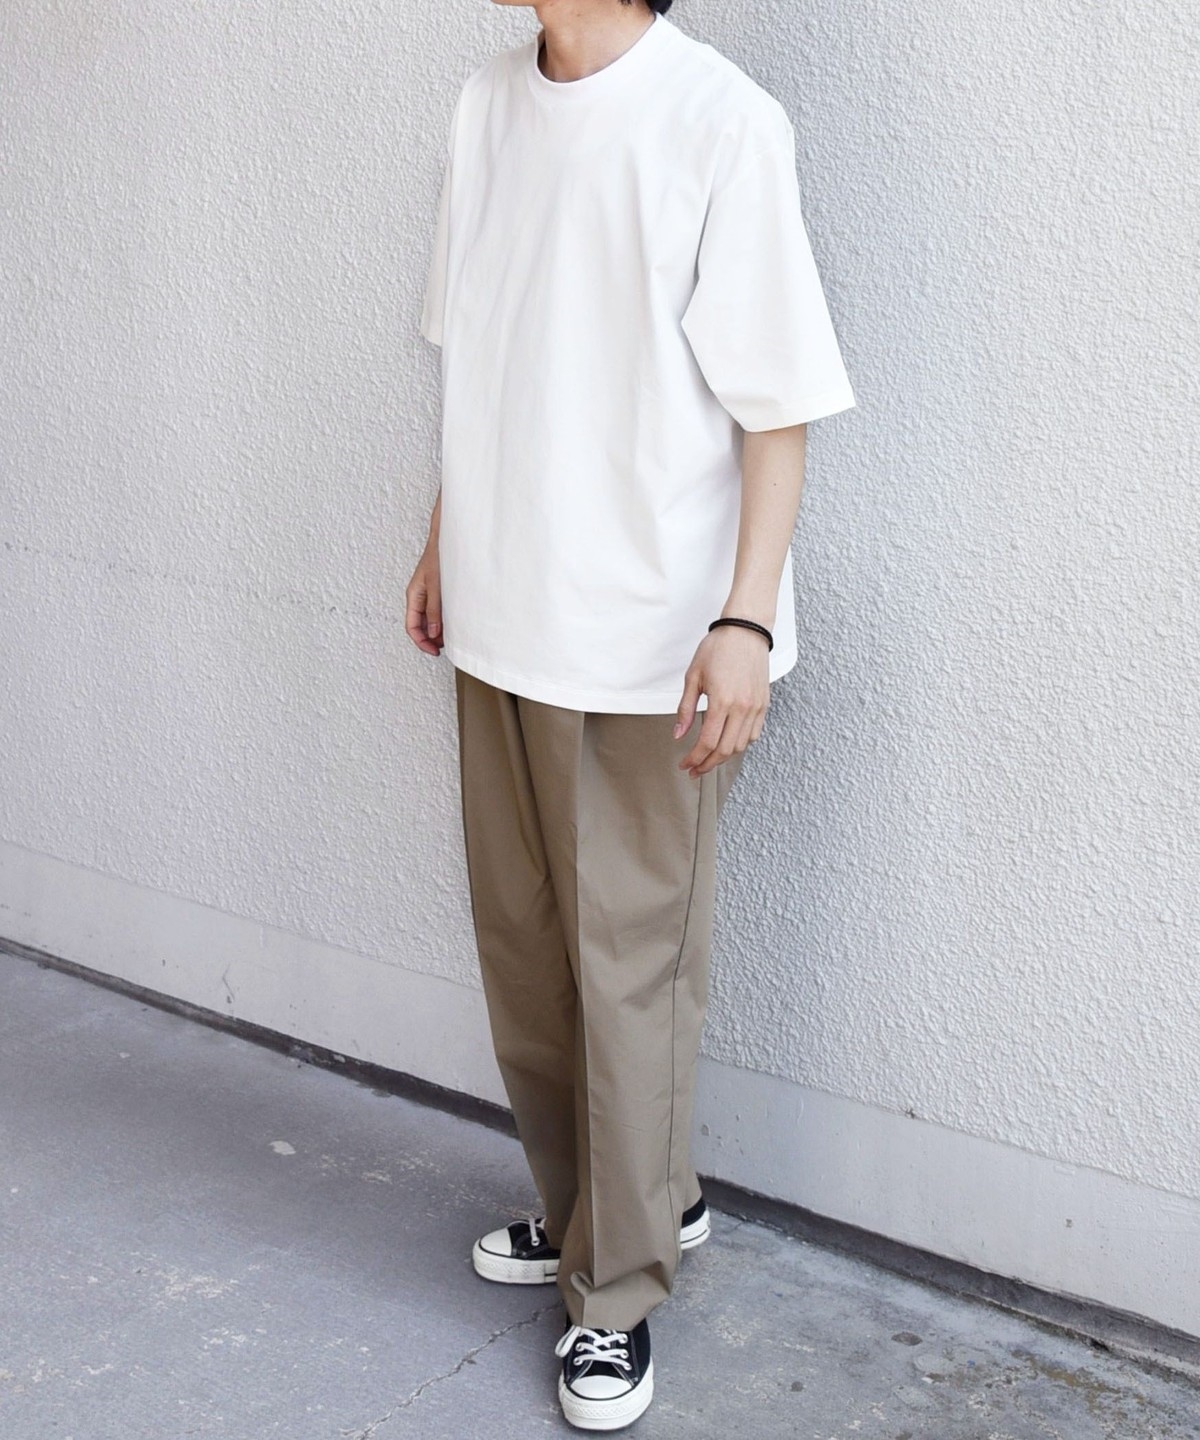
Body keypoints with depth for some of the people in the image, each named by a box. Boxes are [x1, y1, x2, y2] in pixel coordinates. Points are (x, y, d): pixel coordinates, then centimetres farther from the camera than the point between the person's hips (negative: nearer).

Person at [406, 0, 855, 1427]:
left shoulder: (721, 122, -14)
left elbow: (776, 403, -12)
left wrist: (747, 618, -17)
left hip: (647, 636, -6)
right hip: (503, 613, 7)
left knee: (629, 963, 4)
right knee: (521, 938, 16)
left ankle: (617, 1288, 22)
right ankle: (612, 1198, 38)